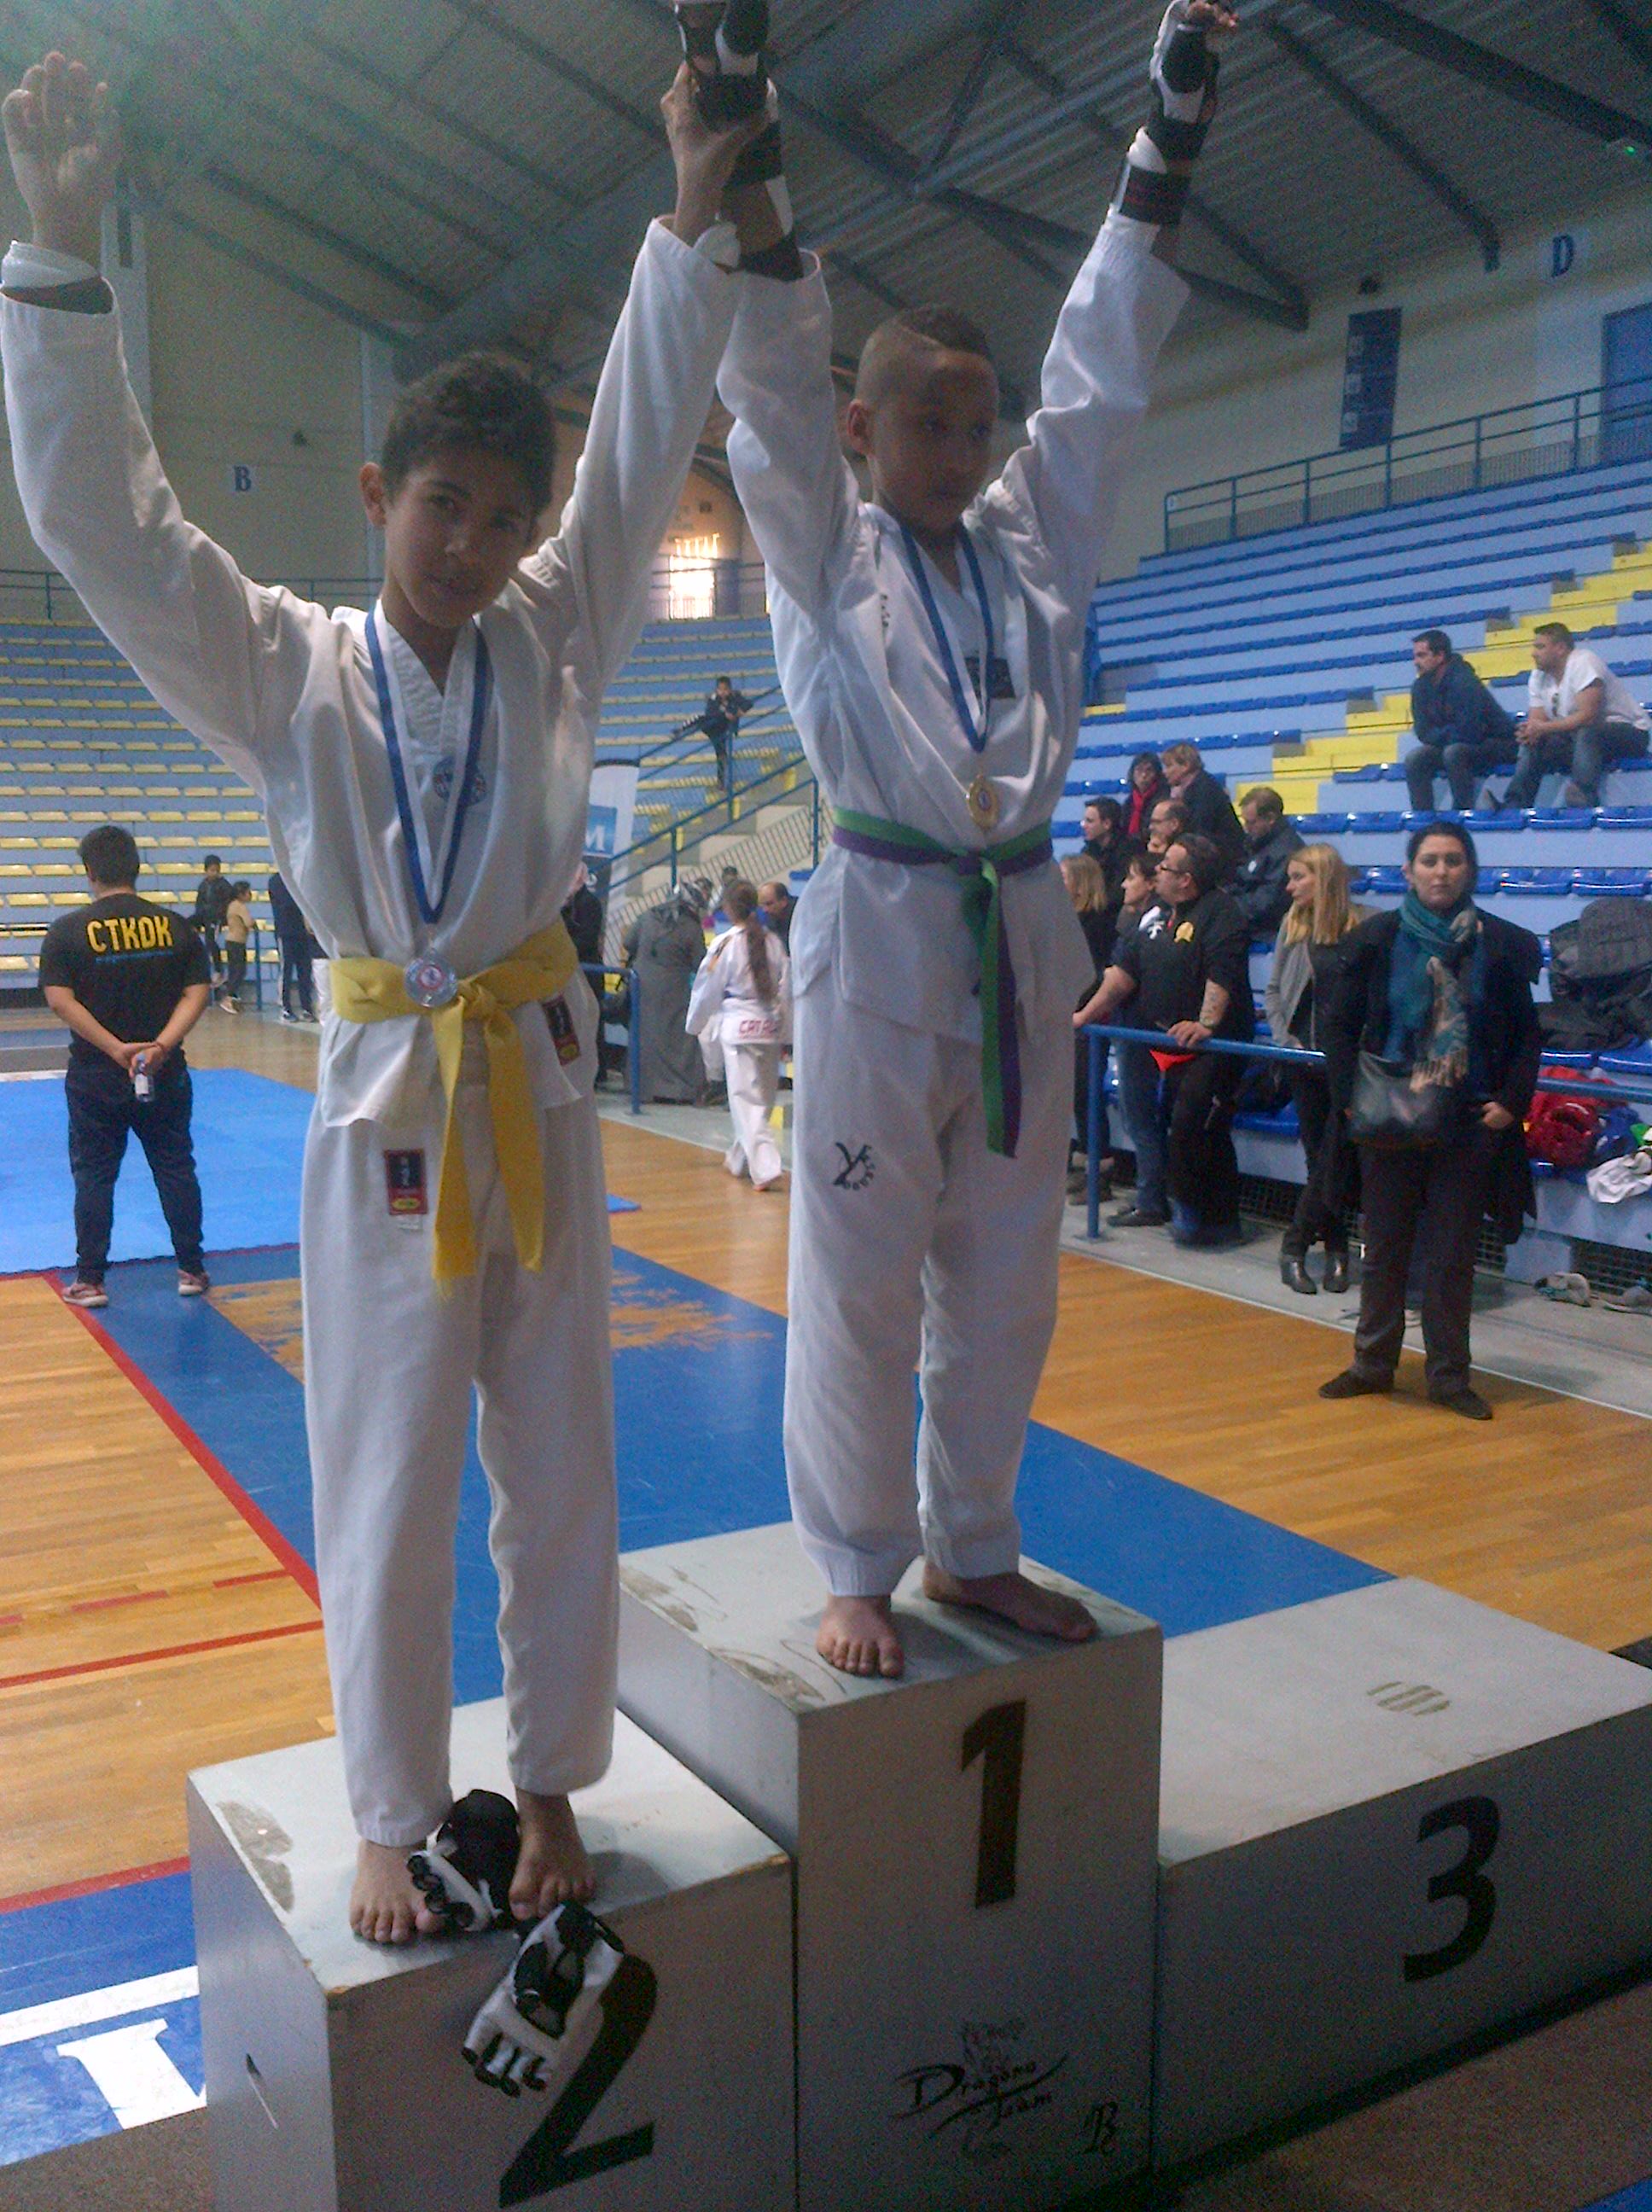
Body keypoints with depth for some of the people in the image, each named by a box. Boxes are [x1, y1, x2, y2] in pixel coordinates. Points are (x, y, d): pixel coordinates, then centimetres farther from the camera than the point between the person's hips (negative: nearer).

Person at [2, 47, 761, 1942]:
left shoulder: (551, 644, 6)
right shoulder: (287, 676, 0)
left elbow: (642, 450, 1)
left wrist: (695, 221, -6)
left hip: (537, 1091, 2)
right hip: (384, 1104, -2)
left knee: (558, 1471, 10)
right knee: (386, 1490, 6)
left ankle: (548, 1784, 29)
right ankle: (394, 1820, 26)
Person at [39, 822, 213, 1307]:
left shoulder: (68, 930, -6)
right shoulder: (174, 926, 0)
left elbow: (61, 1000, -13)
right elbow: (198, 993, -7)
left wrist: (115, 1048, -16)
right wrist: (162, 1044, -15)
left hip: (95, 1076, -2)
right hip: (165, 1072, 2)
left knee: (93, 1176, 8)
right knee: (176, 1168, 11)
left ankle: (90, 1279, 11)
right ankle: (191, 1269, 17)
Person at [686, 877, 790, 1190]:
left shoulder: (726, 944, -8)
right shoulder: (773, 942, 4)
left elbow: (707, 990, 0)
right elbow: (786, 990, 8)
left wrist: (696, 1024, 15)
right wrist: (787, 1035, 14)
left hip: (738, 1026, -5)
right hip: (771, 1027, 5)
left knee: (746, 1099, -4)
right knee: (762, 1097, 16)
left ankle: (765, 1166, -16)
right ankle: (740, 1158, 32)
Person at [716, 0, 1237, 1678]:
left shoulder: (1031, 537, 14)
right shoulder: (824, 549, 3)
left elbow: (1104, 362, 11)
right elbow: (770, 373, -7)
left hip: (1020, 939, 5)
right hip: (880, 936, -5)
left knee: (1002, 1283, 12)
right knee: (860, 1287, 1)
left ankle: (971, 1548, 29)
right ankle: (859, 1573, 18)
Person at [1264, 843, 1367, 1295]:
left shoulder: (1364, 927, -7)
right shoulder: (1293, 924, 7)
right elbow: (1273, 990, 12)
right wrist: (1283, 1038, 0)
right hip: (1306, 1060, 4)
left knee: (1333, 1160, -4)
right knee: (1320, 1159, 7)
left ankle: (1295, 1248, 6)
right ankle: (1336, 1249, 16)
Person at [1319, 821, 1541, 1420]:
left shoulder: (1502, 945, 0)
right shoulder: (1376, 940, -1)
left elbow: (1526, 1038, 5)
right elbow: (1339, 1026, 2)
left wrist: (1511, 1101, -6)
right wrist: (1350, 1095, -7)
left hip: (1468, 1123, 0)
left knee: (1452, 1253, 6)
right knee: (1384, 1247, 10)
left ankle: (1449, 1375, 17)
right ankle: (1373, 1364, 23)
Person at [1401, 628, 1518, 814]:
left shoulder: (1463, 682, -25)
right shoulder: (1421, 687, -2)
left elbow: (1467, 732, -28)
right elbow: (1424, 732, 2)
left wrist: (1442, 735, -12)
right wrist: (1446, 734, -13)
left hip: (1498, 743, -8)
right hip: (1454, 743, 8)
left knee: (1454, 753, -35)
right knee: (1414, 760, -9)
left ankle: (1464, 812, -26)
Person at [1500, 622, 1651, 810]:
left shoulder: (1583, 662, -18)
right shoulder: (1538, 675, 5)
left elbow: (1588, 716, -28)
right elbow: (1537, 721, 1)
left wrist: (1544, 728, -27)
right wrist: (1529, 733, -23)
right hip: (1577, 739, 8)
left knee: (1586, 732, -36)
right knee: (1532, 743, -6)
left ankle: (1583, 798, -49)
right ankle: (1514, 807, -14)